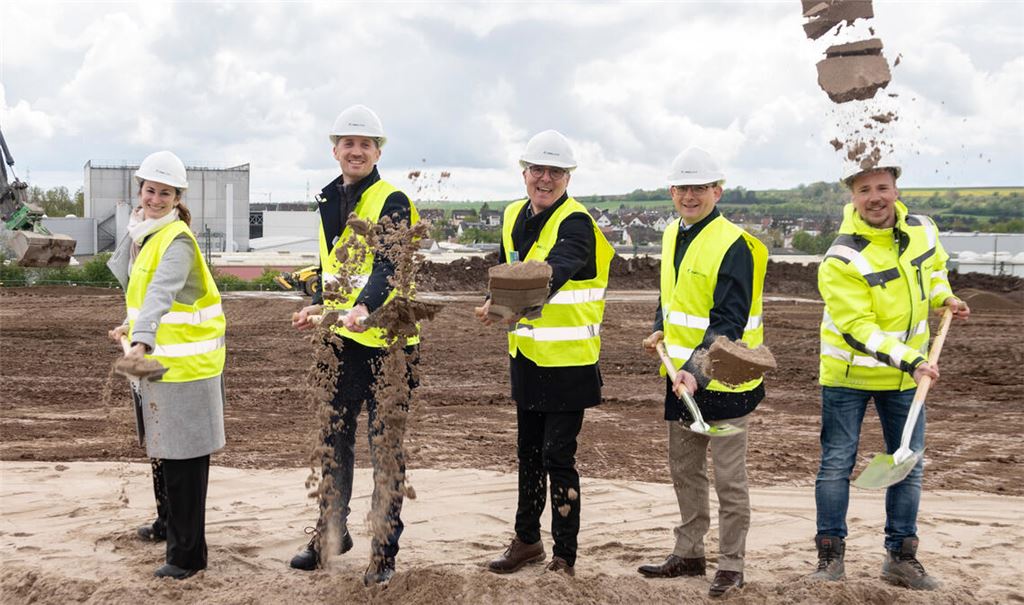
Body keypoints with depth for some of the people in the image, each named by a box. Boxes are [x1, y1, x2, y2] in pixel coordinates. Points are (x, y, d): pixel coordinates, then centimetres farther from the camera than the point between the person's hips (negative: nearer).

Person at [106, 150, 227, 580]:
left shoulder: (177, 241, -18)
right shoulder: (142, 234, 10)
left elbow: (162, 294, -34)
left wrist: (141, 339, -46)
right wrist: (133, 327, 18)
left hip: (184, 362, -9)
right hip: (156, 359, 9)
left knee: (184, 456, -5)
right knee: (161, 448, 22)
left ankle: (187, 552, 2)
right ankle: (169, 523, 40)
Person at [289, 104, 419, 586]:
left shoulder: (393, 202, -11)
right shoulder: (329, 202, 11)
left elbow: (388, 266, -26)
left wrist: (364, 307, -43)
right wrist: (318, 306, 7)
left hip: (385, 339, -7)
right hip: (340, 339, 7)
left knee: (385, 447, 2)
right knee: (335, 438, 17)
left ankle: (384, 550, 13)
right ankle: (331, 532, 33)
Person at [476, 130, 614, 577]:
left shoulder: (576, 223, -16)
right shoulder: (513, 217, 7)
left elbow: (555, 272, -36)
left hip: (568, 358, -7)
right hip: (526, 355, 7)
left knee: (558, 457, -5)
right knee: (528, 452, 18)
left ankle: (564, 557, 8)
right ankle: (527, 540, 34)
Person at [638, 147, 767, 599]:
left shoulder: (733, 245, -18)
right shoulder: (672, 235, 8)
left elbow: (728, 323, -23)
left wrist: (697, 370, -32)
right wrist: (660, 330, 6)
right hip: (681, 376, 8)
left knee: (728, 477, 2)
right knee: (683, 469, 18)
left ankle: (731, 565, 14)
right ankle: (689, 552, 32)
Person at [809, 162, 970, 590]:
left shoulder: (923, 230, -3)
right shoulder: (842, 258, -23)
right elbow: (857, 329, -26)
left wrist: (943, 298, 1)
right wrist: (911, 360, -33)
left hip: (905, 376, 5)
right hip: (849, 373, -5)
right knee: (837, 463, 2)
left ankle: (901, 556, 23)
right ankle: (831, 554, 15)